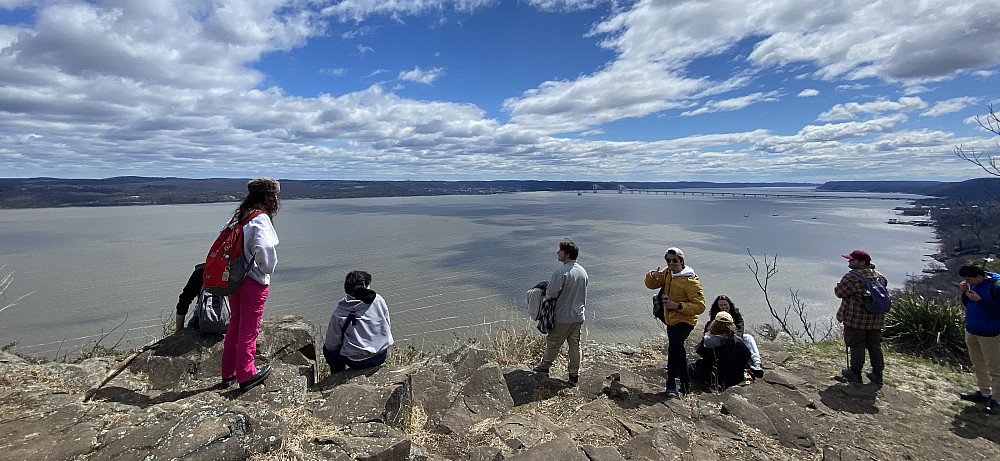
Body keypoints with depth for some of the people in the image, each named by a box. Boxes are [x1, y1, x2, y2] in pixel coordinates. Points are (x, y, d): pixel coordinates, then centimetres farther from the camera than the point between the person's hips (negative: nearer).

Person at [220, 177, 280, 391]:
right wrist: (268, 269, -12)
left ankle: (228, 373, 30)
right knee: (249, 328, 5)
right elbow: (264, 249, -30)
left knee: (235, 325, 19)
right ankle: (246, 375, 17)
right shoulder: (261, 219, -18)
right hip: (254, 280, -7)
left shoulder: (237, 216, 6)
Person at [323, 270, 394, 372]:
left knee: (327, 349, 23)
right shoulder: (378, 299, -9)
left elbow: (332, 345, -6)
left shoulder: (339, 313, -11)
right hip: (381, 357, 3)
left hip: (356, 362, -3)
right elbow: (387, 326, 0)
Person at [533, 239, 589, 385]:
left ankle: (545, 366, 31)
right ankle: (574, 374, 23)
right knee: (575, 345, 14)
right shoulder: (582, 271, 1)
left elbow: (551, 293, -24)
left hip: (562, 316, -6)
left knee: (553, 342, 13)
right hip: (578, 316, 6)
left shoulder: (561, 272, -23)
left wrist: (546, 295, -3)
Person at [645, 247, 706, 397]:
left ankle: (671, 384, -23)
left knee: (674, 345, -30)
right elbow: (651, 285, 9)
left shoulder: (690, 281, -20)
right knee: (678, 352, 20)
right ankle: (685, 383, 39)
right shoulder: (667, 273, 1)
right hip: (670, 321, 8)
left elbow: (700, 306, -22)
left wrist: (678, 306, -31)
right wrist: (653, 276, -13)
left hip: (685, 320, -8)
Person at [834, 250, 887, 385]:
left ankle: (855, 373, 11)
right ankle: (877, 374, 21)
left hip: (856, 318, -7)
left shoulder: (852, 277, -18)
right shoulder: (878, 275, 7)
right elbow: (885, 282, 27)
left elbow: (839, 292, -14)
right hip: (876, 319, 7)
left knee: (856, 345, 2)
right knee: (874, 346, 14)